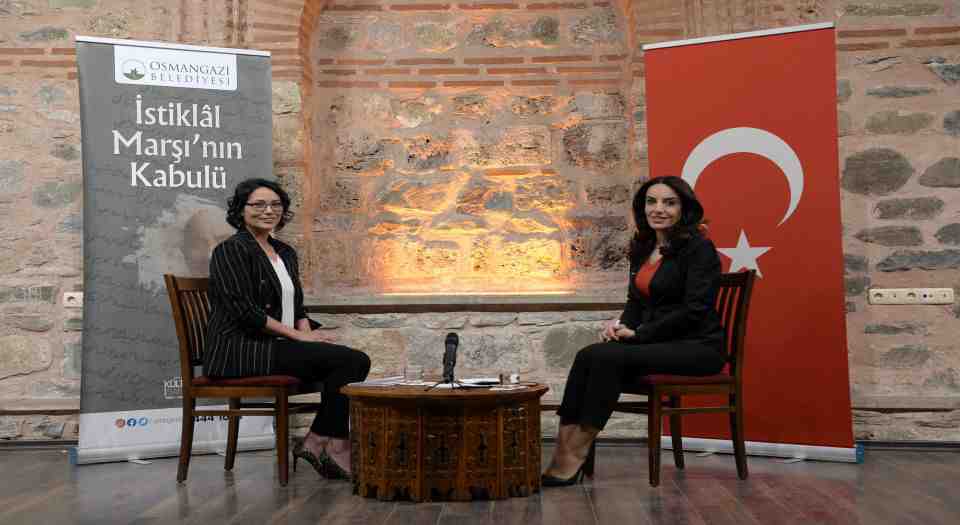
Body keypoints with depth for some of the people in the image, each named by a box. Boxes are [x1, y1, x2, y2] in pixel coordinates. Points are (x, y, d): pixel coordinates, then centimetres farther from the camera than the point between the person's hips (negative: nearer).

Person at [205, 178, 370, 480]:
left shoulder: (286, 253, 19)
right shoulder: (231, 251, -6)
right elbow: (245, 311, -15)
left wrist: (307, 331, -2)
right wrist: (298, 335, -15)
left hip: (278, 345, 8)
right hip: (240, 350, -8)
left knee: (355, 361, -17)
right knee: (348, 360, -21)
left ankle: (318, 442, -10)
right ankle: (332, 444, -9)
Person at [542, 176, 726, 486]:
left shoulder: (699, 248, -10)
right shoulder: (643, 249, 14)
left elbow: (694, 309, -17)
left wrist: (639, 334, -16)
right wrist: (622, 325, -3)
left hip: (697, 347, -7)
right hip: (657, 342, 7)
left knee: (608, 358, -27)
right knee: (590, 355, -20)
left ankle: (575, 457, -21)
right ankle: (565, 449, -25)